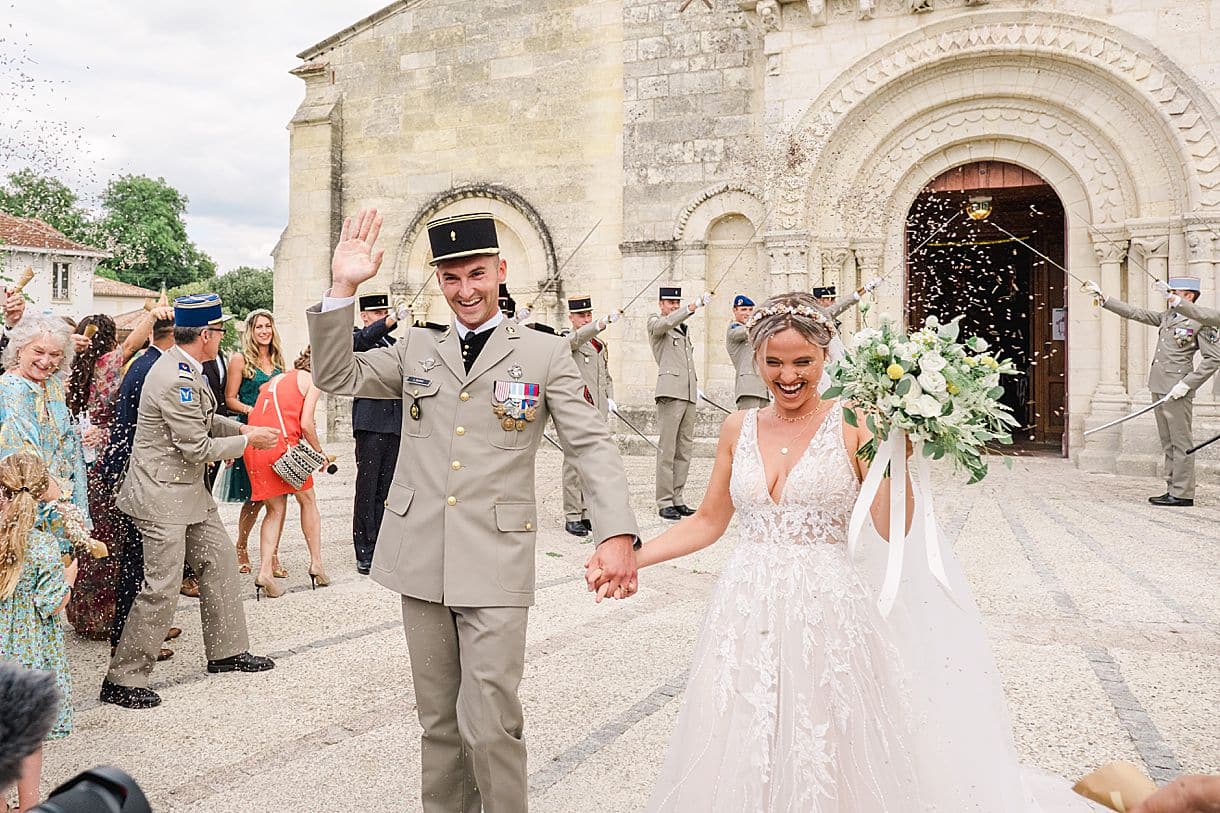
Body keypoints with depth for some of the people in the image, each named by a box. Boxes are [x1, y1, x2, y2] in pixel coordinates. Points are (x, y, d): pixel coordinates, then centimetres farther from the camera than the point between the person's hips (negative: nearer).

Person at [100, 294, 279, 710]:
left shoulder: (186, 369, 6)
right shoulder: (176, 380, -25)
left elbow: (206, 420, 20)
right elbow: (198, 448, -22)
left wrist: (242, 427, 7)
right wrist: (247, 441, -9)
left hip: (187, 489, 10)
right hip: (161, 494, -10)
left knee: (219, 560, 16)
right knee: (162, 588, -5)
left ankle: (227, 651, 28)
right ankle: (122, 680, 9)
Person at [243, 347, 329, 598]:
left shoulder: (276, 379, 26)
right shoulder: (313, 380, 6)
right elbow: (306, 424, -4)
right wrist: (320, 452, 8)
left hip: (254, 445, 6)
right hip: (281, 443, -6)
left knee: (276, 509, 12)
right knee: (308, 501, 14)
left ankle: (264, 571, -3)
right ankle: (316, 564, 15)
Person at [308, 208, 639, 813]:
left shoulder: (546, 354, 1)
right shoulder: (416, 348, 11)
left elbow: (592, 444, -4)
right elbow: (336, 377, 8)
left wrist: (617, 533, -17)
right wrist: (342, 290, -4)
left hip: (495, 564, -3)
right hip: (422, 561, 4)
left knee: (489, 726, -6)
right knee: (439, 719, 15)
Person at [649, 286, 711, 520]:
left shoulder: (683, 329, 25)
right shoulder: (655, 323, 4)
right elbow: (667, 323, -20)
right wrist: (694, 306, -30)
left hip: (689, 395, 8)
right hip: (670, 392, -7)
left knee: (685, 448, 6)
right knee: (667, 448, -8)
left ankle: (677, 499, 11)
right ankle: (664, 502, -6)